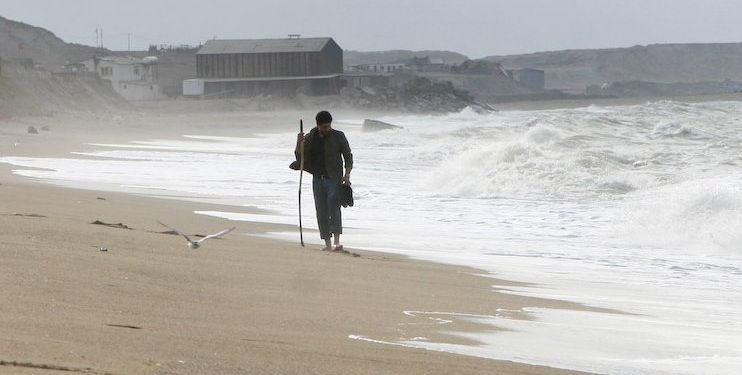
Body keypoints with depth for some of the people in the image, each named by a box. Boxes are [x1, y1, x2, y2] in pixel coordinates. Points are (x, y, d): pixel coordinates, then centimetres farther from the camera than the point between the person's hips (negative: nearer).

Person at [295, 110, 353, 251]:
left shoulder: (338, 136, -1)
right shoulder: (310, 138, 6)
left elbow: (348, 156, 2)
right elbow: (299, 157, 11)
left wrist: (347, 174, -12)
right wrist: (298, 143, -9)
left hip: (334, 179, -4)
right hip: (318, 179, 4)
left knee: (334, 208, -18)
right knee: (321, 212, 3)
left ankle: (337, 242, -24)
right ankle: (327, 243, 8)